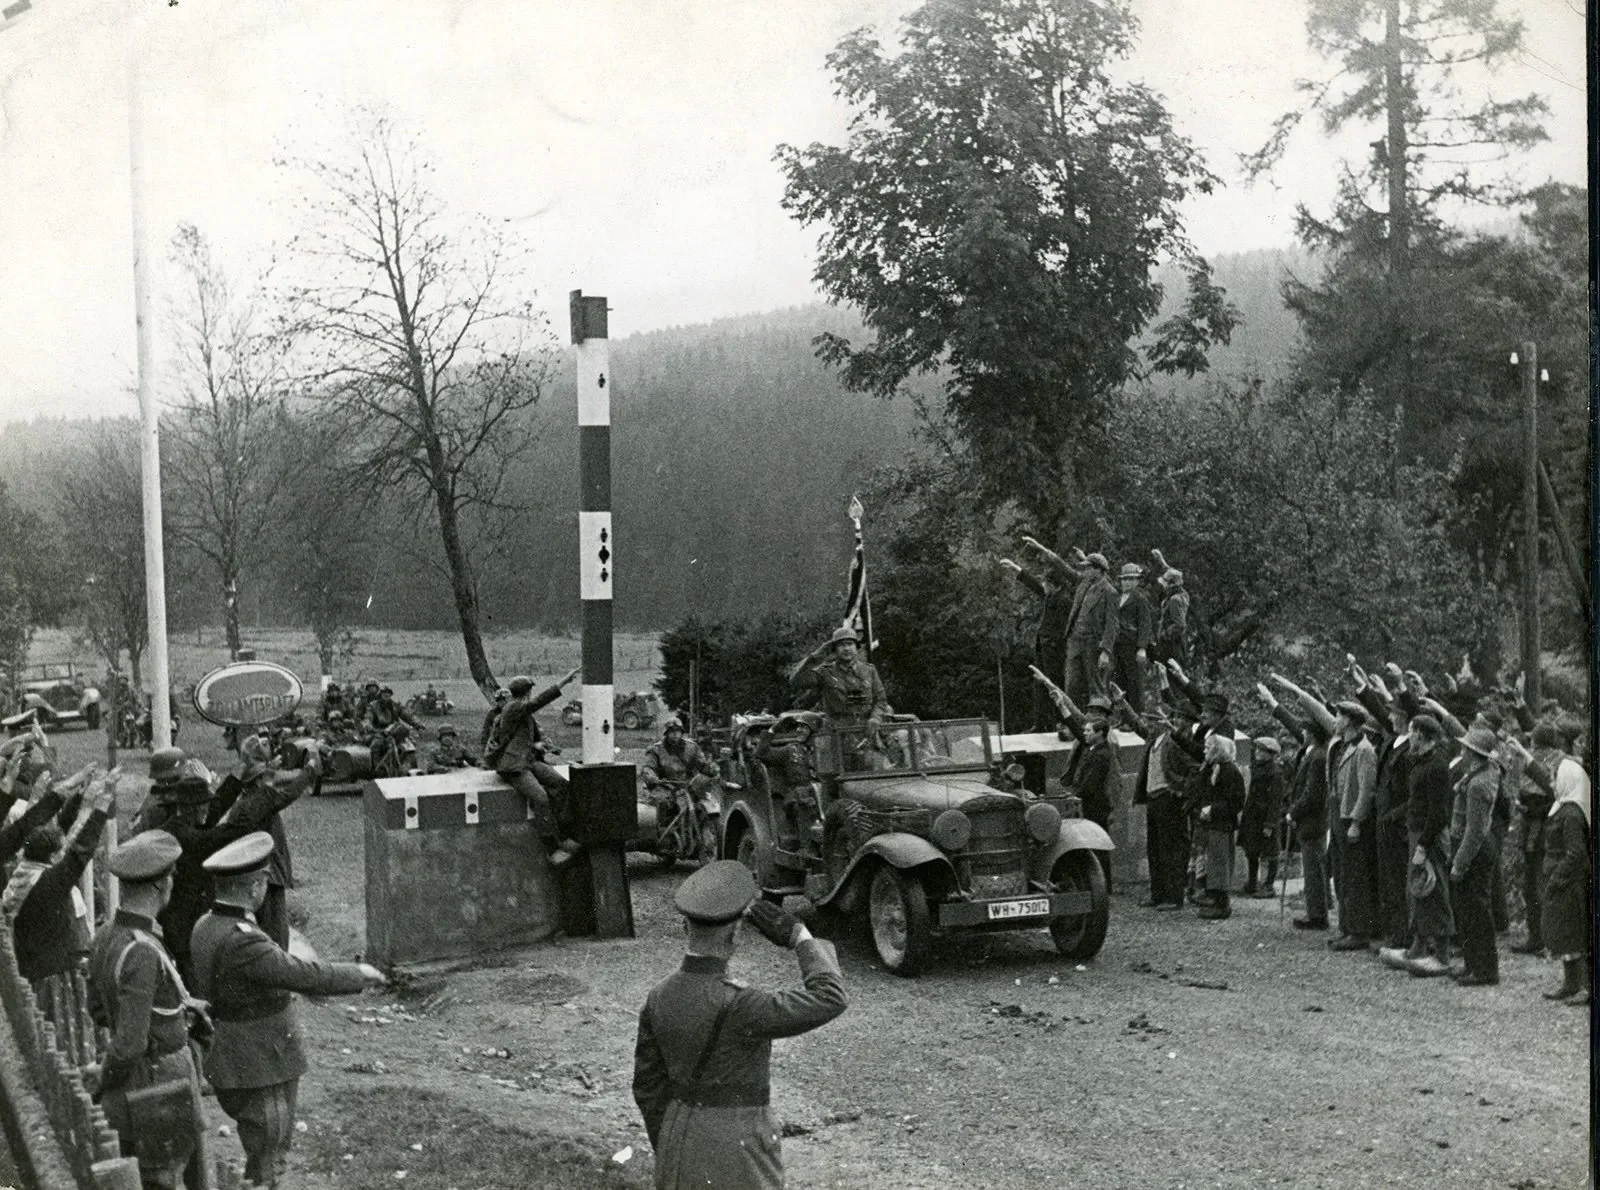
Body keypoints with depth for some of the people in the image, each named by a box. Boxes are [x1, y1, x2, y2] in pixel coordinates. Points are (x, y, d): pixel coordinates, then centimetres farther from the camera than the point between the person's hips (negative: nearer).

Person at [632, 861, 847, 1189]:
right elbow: (829, 1000, -28)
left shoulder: (660, 998, -5)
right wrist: (797, 935, -22)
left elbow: (649, 1086, 5)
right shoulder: (733, 1008, -28)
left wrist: (668, 1154, 18)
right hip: (736, 1153, -7)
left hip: (683, 1138, 7)